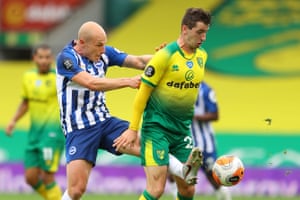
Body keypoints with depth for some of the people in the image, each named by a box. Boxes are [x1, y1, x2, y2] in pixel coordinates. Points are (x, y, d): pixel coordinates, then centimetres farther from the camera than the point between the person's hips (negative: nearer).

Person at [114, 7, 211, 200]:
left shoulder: (202, 56, 6)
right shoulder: (165, 55, -13)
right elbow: (143, 91, -10)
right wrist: (133, 129, -11)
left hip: (183, 129, 6)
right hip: (157, 127, -6)